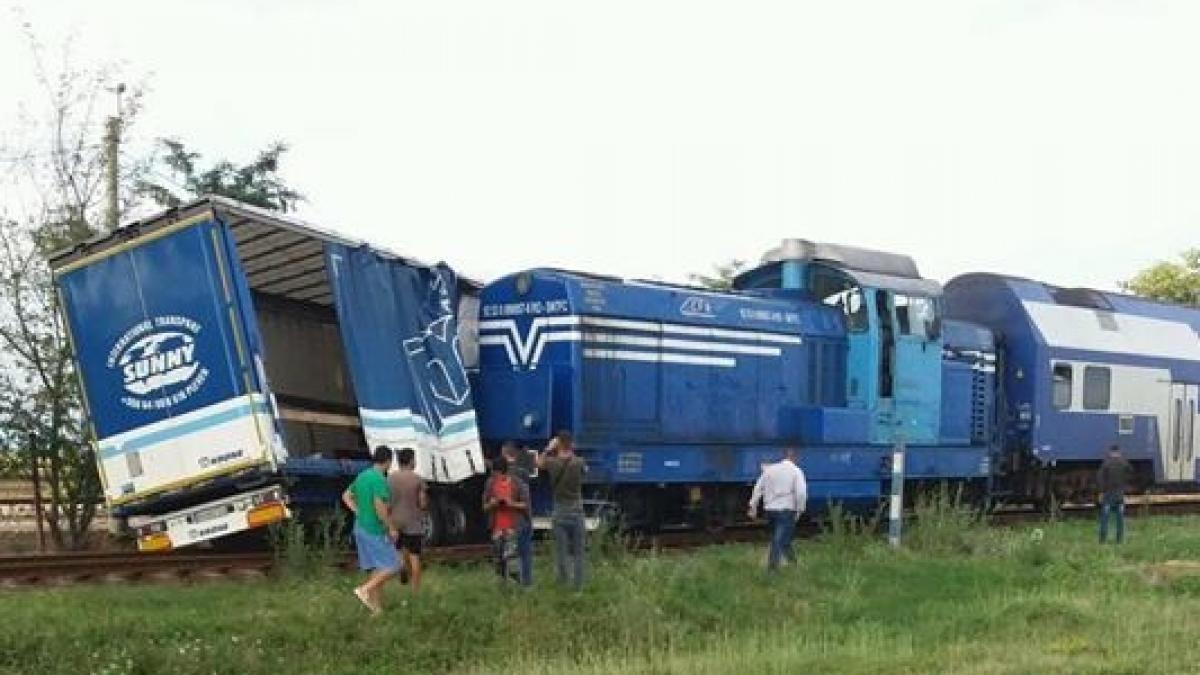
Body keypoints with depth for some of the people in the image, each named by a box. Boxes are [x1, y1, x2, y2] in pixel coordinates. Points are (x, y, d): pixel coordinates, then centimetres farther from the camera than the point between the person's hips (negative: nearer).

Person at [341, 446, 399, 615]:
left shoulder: (363, 476, 9)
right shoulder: (379, 479, -19)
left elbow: (346, 496, 20)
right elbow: (379, 507, -28)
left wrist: (359, 513, 13)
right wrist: (391, 528, -16)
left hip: (361, 529, 9)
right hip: (375, 531, -9)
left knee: (377, 569, 13)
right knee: (391, 567, -2)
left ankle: (377, 607, 14)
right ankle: (365, 589, -12)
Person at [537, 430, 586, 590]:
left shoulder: (552, 462, -7)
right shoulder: (578, 462, -7)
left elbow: (539, 463, 15)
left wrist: (549, 448, 17)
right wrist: (573, 453, 15)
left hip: (559, 512, 0)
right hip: (576, 511, 0)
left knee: (561, 552, 5)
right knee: (578, 553, 8)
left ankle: (562, 584, 7)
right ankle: (578, 585, 9)